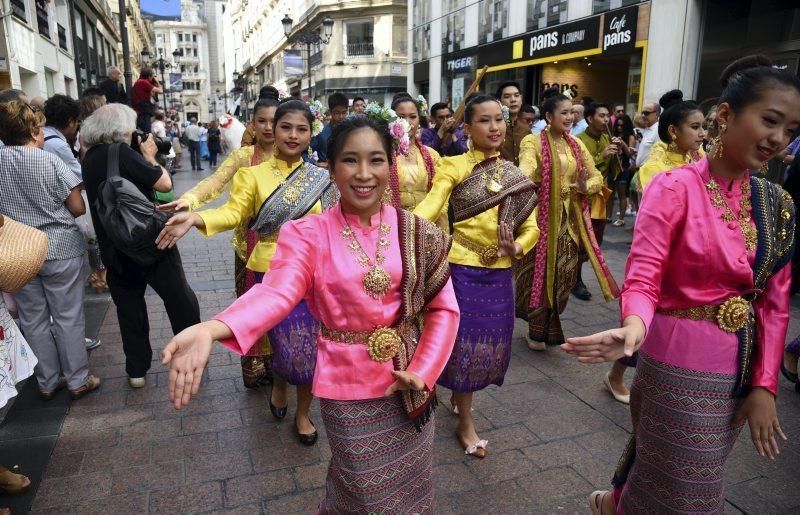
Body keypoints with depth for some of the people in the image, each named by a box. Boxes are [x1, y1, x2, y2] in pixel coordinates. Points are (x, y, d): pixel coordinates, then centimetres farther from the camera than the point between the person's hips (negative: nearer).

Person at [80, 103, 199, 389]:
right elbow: (165, 183, -16)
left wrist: (141, 157, 10)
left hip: (113, 246, 7)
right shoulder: (120, 151, -15)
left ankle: (136, 370, 21)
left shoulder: (90, 158, 7)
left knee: (129, 308, 14)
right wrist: (150, 156, -1)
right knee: (180, 299, 9)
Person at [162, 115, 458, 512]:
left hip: (407, 384, 3)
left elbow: (444, 307, -2)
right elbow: (276, 291, -30)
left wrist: (423, 371, -12)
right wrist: (210, 330, -48)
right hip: (349, 389, -2)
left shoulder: (417, 233, -6)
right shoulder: (309, 234, -13)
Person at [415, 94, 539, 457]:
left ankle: (459, 396, 45)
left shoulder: (515, 174, 8)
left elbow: (530, 226, 8)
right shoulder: (454, 167, -7)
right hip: (463, 269, -5)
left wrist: (517, 247, -14)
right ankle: (465, 424, 25)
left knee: (489, 342, 16)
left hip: (500, 273, 5)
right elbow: (428, 209, -22)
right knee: (464, 342, 5)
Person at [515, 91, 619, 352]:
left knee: (563, 274, 8)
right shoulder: (533, 141, -7)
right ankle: (538, 330, 21)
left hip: (570, 219, 5)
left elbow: (597, 177, 11)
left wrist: (585, 187, -11)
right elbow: (526, 170, -26)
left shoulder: (576, 144, 10)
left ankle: (547, 326, 28)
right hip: (542, 217, -5)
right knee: (540, 271, 3)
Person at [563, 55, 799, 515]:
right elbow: (643, 278, -21)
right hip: (680, 362, -6)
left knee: (699, 477, 24)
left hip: (742, 366, 6)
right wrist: (636, 327, -41)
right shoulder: (676, 187, -15)